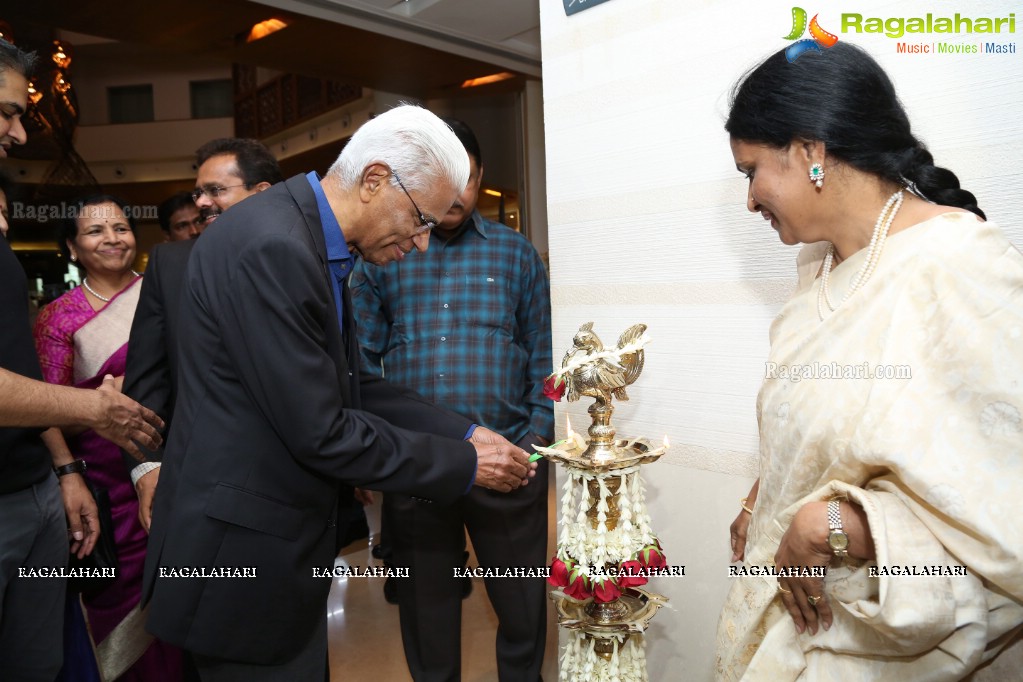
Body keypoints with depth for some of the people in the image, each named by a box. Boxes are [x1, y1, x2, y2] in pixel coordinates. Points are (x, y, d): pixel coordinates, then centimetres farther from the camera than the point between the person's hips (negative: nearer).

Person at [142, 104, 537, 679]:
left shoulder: (318, 244, 5)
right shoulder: (270, 245, -24)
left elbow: (352, 387, 9)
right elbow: (320, 433, -24)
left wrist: (465, 434, 2)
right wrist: (465, 464, -15)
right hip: (245, 551, -9)